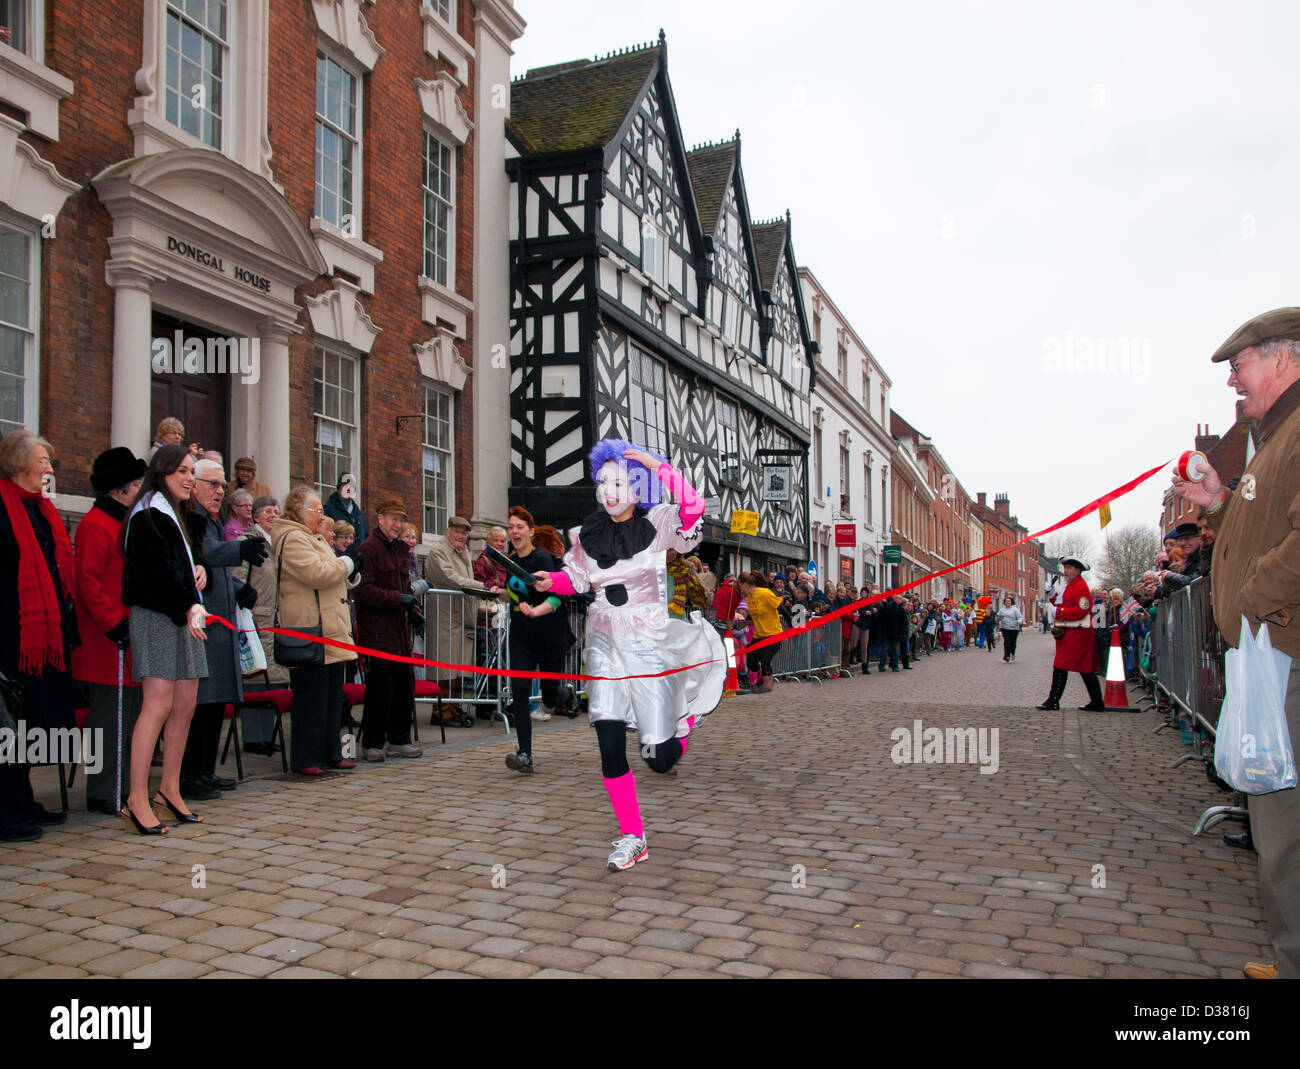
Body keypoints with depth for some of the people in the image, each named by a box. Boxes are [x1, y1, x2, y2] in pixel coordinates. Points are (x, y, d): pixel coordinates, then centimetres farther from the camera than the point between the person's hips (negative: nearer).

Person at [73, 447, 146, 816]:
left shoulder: (126, 523, 18)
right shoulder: (95, 525, -11)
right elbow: (88, 582, -19)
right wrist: (115, 624, -20)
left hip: (132, 646, 10)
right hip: (109, 645, -10)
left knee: (131, 716, 13)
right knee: (111, 720, -4)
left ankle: (125, 789, 21)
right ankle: (105, 795, 4)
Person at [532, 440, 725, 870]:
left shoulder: (656, 524, -8)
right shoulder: (587, 535, 4)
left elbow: (694, 509, -27)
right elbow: (576, 578, 16)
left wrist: (660, 467, -29)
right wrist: (551, 581, -4)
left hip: (649, 645, -3)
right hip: (605, 645, 3)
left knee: (661, 759, 0)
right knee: (610, 746, -7)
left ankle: (687, 713, 35)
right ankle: (632, 837, 12)